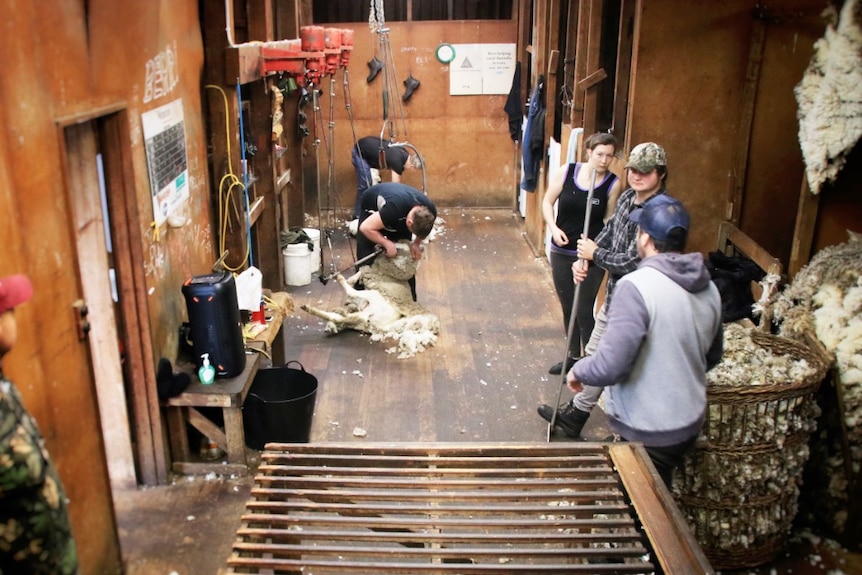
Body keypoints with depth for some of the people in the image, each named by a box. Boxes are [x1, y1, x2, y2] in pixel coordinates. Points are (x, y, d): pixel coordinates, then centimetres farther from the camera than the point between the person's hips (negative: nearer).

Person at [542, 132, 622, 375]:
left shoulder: (613, 184, -10)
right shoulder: (566, 172, -6)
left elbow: (610, 220, -5)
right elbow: (548, 202, 5)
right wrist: (553, 228, -10)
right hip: (561, 252, 4)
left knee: (584, 311, -2)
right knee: (568, 308, 17)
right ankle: (573, 357, 35)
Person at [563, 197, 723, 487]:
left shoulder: (637, 286, -25)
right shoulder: (708, 288, -1)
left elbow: (609, 366, -29)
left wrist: (578, 371, -8)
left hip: (646, 431, -7)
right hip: (690, 421, 7)